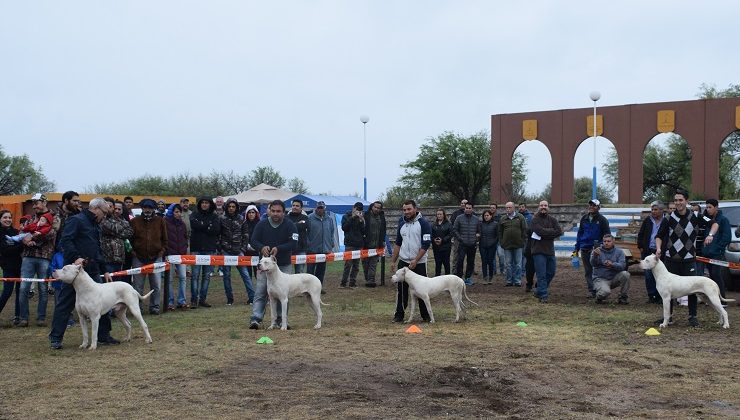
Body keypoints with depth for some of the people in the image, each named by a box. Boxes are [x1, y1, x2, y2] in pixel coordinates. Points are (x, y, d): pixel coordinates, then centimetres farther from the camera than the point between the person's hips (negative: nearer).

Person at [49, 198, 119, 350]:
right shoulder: (76, 220, -8)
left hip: (93, 271, 8)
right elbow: (65, 240, -20)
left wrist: (104, 271, 21)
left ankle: (103, 336, 16)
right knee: (65, 303, -1)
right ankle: (55, 338, 8)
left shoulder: (96, 226, 20)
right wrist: (76, 258, -30)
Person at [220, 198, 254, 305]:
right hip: (226, 252, 0)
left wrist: (243, 249, 0)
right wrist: (219, 248, -2)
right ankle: (229, 299, 13)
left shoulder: (241, 220, 6)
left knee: (245, 274, -4)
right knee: (226, 275, 5)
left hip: (238, 252, 0)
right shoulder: (222, 219, 3)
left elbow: (246, 236, 8)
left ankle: (252, 297, -2)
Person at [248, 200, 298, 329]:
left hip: (284, 266, 0)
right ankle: (255, 319, -9)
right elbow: (253, 240, 0)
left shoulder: (289, 225, -3)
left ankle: (280, 319, 15)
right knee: (260, 292, -7)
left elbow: (293, 243, -12)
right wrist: (262, 247, -21)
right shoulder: (262, 224, 2)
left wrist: (278, 248, -26)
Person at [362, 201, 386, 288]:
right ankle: (367, 279, 18)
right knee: (365, 263, 6)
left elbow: (383, 230, 18)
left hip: (376, 245, 3)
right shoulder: (366, 215, -5)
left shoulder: (381, 217, 9)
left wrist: (382, 241, 14)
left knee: (373, 263, -2)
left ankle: (370, 280, -3)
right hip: (366, 244, -2)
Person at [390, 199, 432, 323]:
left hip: (419, 263, -4)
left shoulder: (423, 223, -8)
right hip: (403, 262, 4)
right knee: (401, 289, 3)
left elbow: (426, 244, -13)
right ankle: (399, 315, 10)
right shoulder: (401, 223, 9)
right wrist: (393, 261, 12)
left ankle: (426, 315, 14)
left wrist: (415, 261, -18)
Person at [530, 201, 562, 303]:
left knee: (551, 273, 15)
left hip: (550, 250, 6)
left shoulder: (552, 220, 9)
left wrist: (545, 234, -13)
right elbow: (540, 231, -21)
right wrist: (552, 231, -9)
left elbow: (559, 231, -6)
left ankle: (539, 291, 31)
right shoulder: (535, 220, -4)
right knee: (541, 274, -7)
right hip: (538, 251, -6)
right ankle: (543, 296, -3)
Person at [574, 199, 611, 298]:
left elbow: (607, 235, -1)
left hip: (596, 248, -5)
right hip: (585, 248, 5)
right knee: (588, 271, 6)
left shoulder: (602, 220, -2)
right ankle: (591, 291, 11)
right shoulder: (584, 218, 11)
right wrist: (577, 248, 14)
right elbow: (580, 233, 17)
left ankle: (595, 290, -2)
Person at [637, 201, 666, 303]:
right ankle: (651, 295, 11)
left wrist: (664, 250, -5)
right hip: (648, 251, 2)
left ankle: (659, 296, 10)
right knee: (648, 275, 3)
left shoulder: (666, 222, -1)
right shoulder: (647, 221, 7)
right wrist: (640, 247, 3)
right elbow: (640, 235, 11)